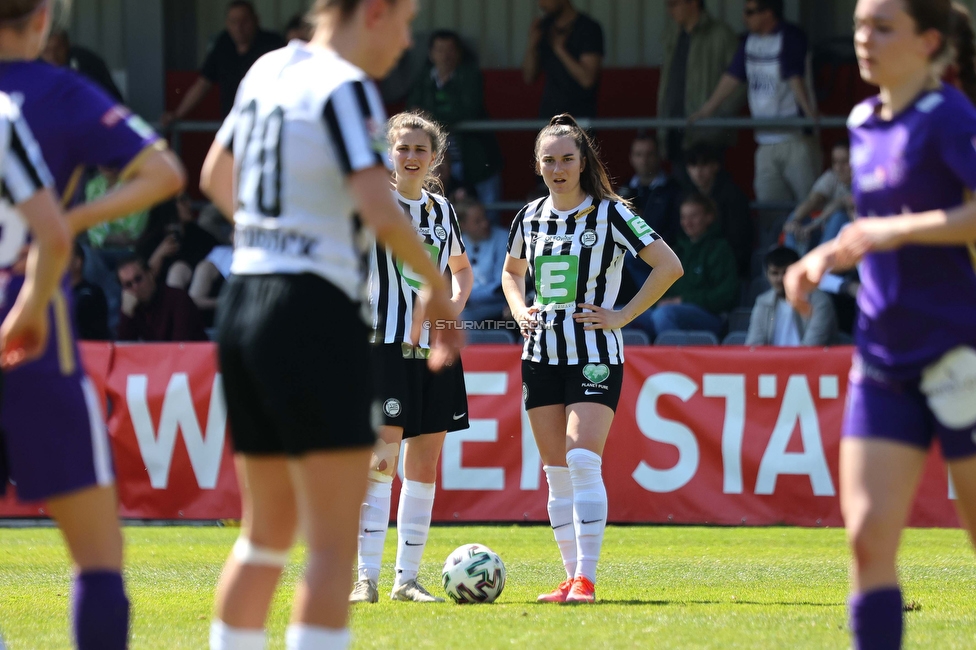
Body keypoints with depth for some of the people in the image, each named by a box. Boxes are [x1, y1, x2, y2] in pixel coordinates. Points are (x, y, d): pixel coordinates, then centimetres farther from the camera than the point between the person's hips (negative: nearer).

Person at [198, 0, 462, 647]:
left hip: (243, 306, 8)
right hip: (315, 314, -8)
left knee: (267, 534, 16)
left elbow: (216, 176, 28)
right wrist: (438, 285, -5)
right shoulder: (346, 89, -12)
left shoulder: (268, 71, 12)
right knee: (334, 547, -8)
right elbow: (380, 213, -21)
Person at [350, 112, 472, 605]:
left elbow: (461, 268, 29)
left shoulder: (441, 209, 14)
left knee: (424, 465, 5)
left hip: (435, 347, 6)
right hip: (386, 343, -6)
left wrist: (454, 305, 11)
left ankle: (407, 578, 10)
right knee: (380, 460, -14)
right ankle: (366, 577, -14)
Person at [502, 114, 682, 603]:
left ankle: (586, 578, -20)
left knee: (582, 461, -18)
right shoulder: (529, 218, 9)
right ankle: (572, 579, 9)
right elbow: (512, 271, 28)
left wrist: (623, 315, -10)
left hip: (595, 356, -5)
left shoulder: (610, 213, -6)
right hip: (542, 355, 5)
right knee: (556, 471, 5)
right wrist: (519, 311, 9)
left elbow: (668, 266, -7)